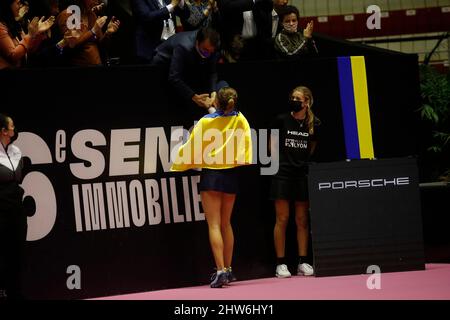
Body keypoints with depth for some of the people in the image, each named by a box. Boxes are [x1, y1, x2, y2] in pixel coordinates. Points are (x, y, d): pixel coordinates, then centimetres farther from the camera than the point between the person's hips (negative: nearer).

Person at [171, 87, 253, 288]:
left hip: (210, 175, -3)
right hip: (231, 175, 3)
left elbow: (191, 147, -1)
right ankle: (228, 269, 18)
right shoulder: (240, 120, 3)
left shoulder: (205, 122, -4)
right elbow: (246, 142, -7)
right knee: (226, 224, 16)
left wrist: (175, 168, 9)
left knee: (214, 225, -5)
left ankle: (221, 271, -15)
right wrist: (245, 162, -7)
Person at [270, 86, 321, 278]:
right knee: (282, 219, -2)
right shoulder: (282, 120, -2)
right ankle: (280, 264, 0)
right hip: (283, 174, -2)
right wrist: (283, 160, 6)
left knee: (302, 220, 5)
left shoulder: (314, 124, 2)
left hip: (303, 174, 2)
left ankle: (303, 262, 10)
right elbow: (273, 145, 9)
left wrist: (303, 159, 8)